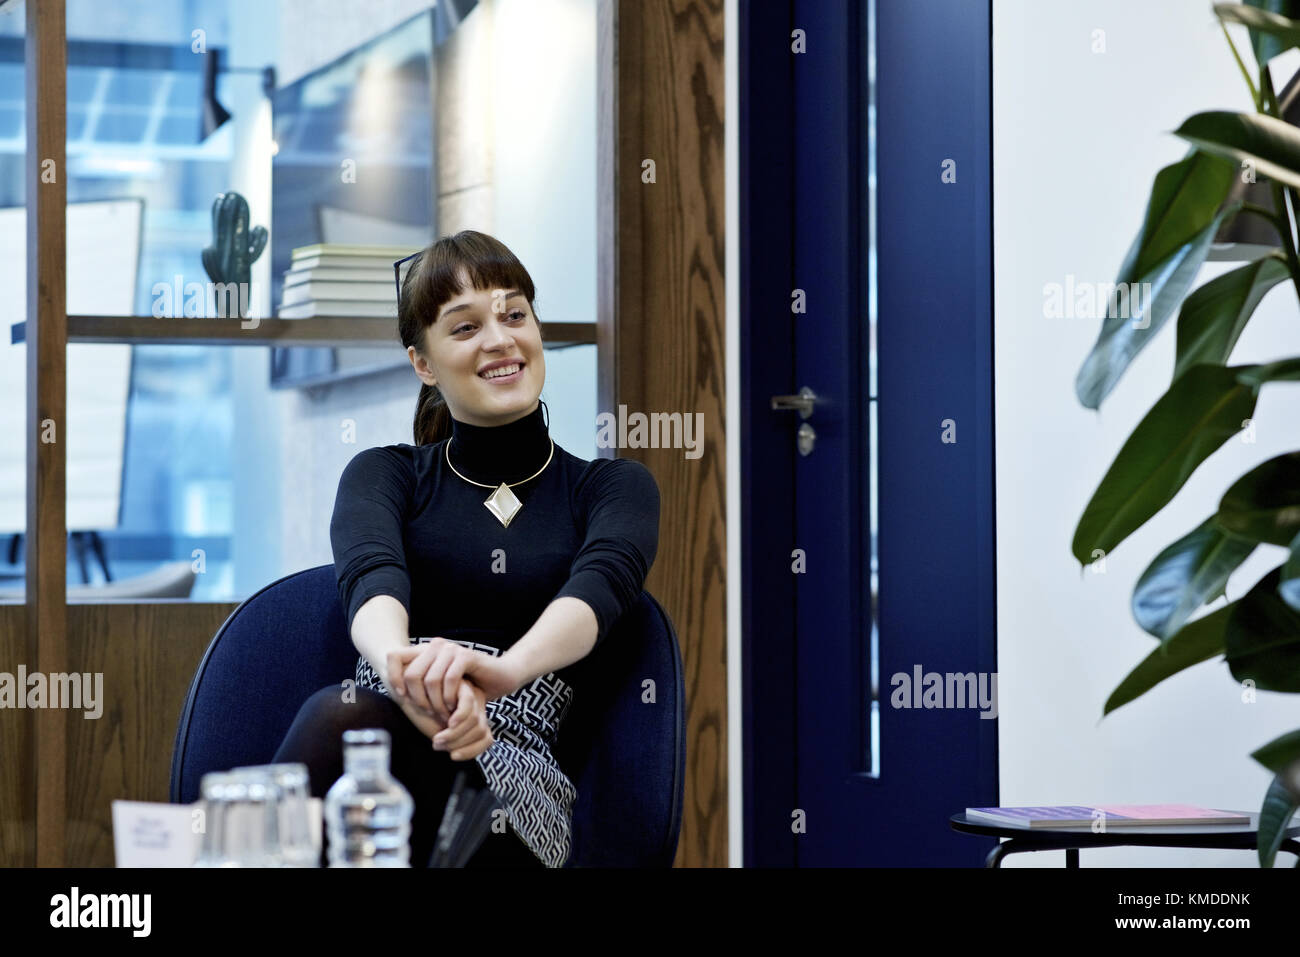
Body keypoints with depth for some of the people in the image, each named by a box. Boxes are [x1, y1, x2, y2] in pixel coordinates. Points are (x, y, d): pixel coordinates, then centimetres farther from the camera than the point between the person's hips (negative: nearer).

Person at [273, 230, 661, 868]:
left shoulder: (614, 487, 18)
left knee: (344, 722, -36)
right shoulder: (384, 473, 19)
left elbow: (601, 583, -8)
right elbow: (370, 575, -6)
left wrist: (508, 668, -33)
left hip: (515, 794, -1)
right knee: (339, 714, -37)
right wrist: (401, 665, -34)